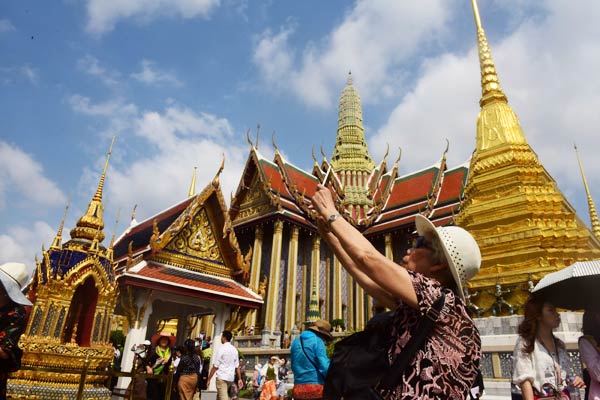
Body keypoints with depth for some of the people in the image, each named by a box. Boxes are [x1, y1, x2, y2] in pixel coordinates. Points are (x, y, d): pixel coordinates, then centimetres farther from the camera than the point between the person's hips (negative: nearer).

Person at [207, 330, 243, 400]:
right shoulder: (234, 350, 8)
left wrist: (209, 379, -4)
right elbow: (237, 366, 7)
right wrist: (239, 379, 11)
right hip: (231, 378, 7)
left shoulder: (221, 349, -9)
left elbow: (215, 366, -11)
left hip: (222, 377, -7)